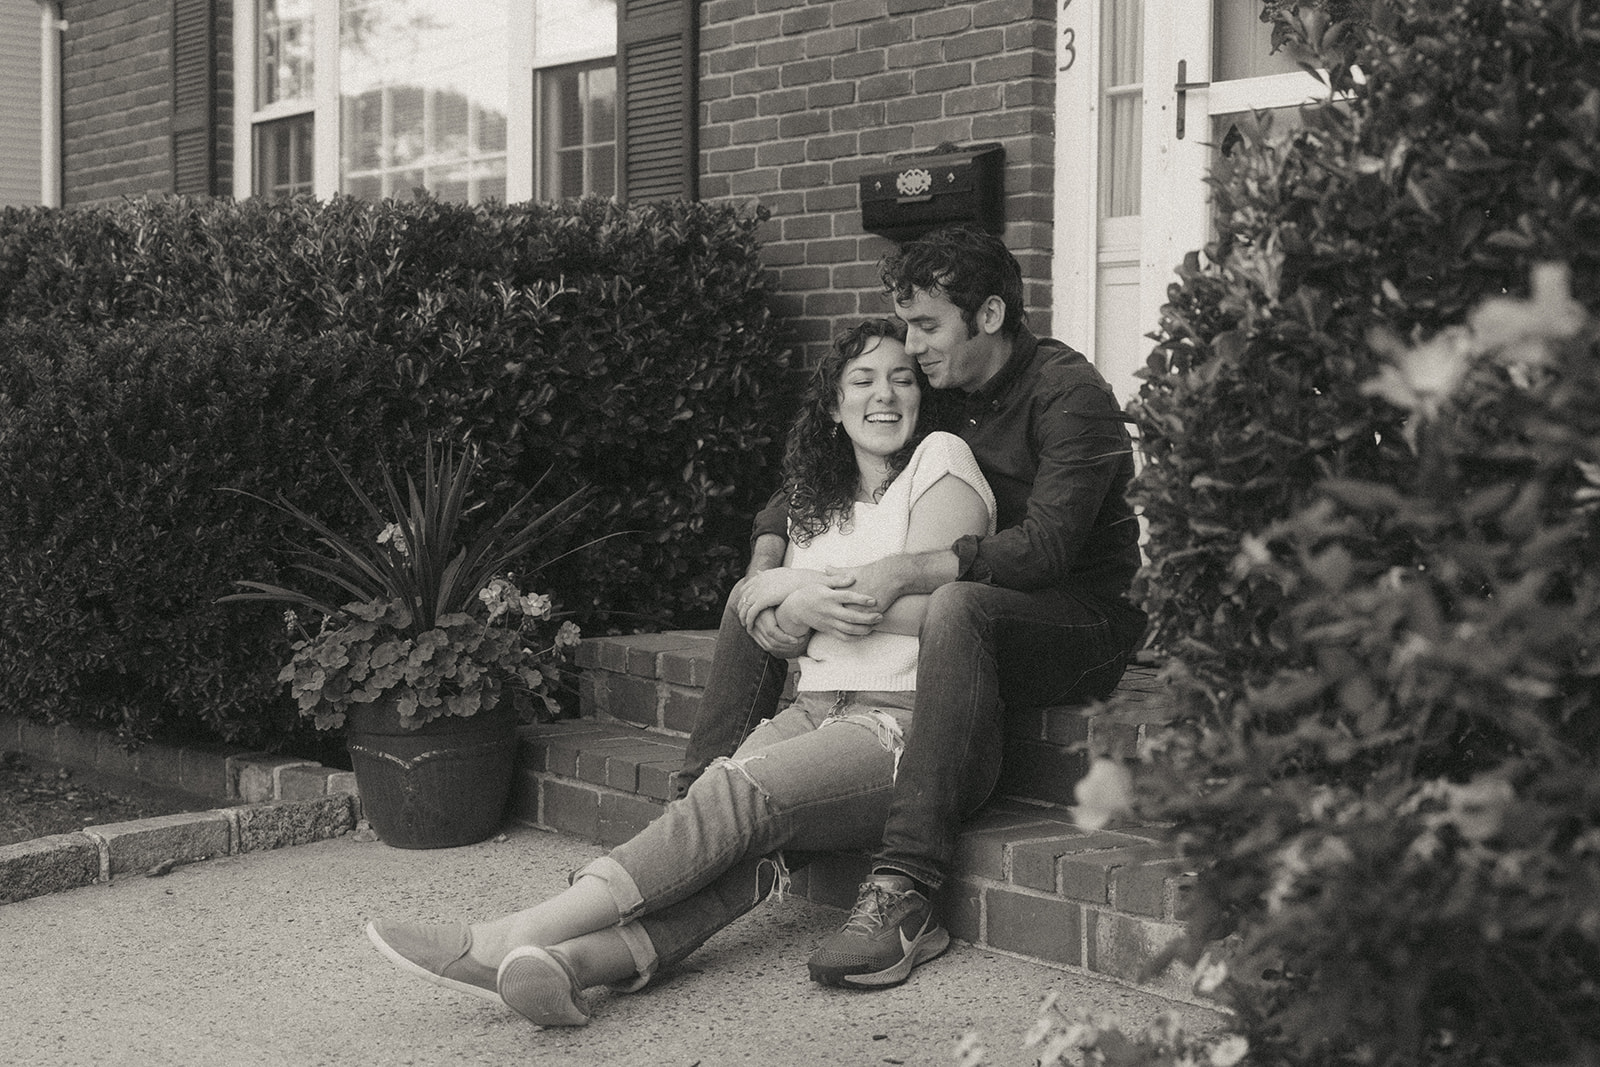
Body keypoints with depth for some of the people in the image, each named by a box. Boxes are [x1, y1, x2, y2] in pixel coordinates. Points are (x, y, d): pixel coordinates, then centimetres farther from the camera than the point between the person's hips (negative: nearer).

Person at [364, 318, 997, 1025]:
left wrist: (795, 583, -1)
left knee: (736, 793, -29)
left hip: (906, 722, -6)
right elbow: (776, 631, 16)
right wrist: (796, 608, -8)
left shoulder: (941, 461, 2)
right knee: (741, 840, -24)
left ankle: (513, 939, -40)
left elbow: (925, 605, -10)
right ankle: (591, 955, -49)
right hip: (818, 709, 6)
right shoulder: (817, 496, 23)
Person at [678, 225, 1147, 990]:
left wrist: (909, 571, -38)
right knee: (753, 600, -1)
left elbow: (1047, 545, -28)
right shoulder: (925, 392, 7)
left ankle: (905, 892, -45)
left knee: (955, 606, -42)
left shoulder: (1068, 395, -14)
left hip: (1078, 620, -7)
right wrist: (764, 572, -11)